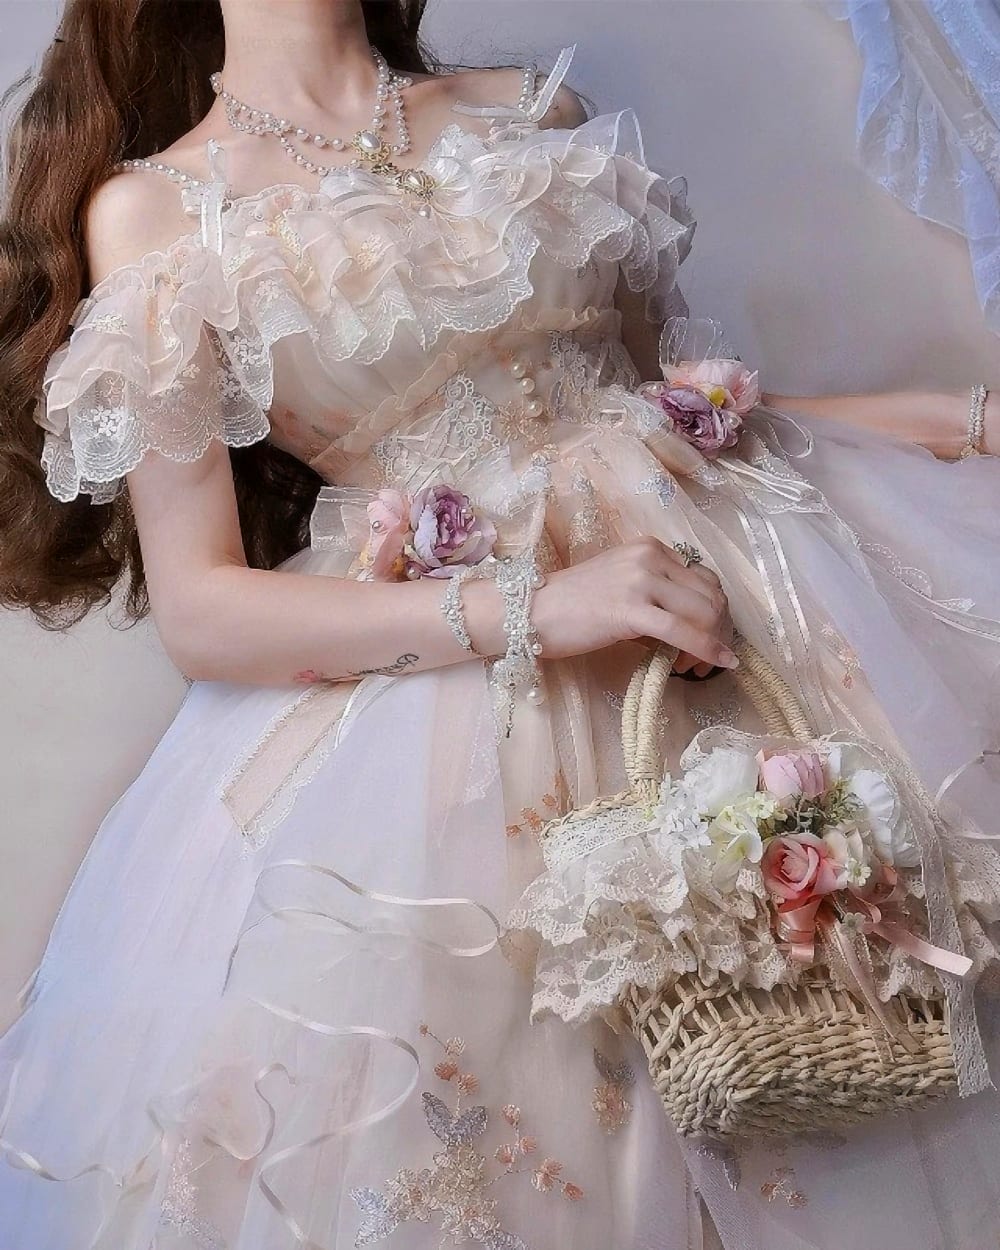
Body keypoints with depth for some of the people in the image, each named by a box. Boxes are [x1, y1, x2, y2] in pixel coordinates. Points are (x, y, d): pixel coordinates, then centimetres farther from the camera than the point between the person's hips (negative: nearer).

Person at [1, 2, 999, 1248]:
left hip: (741, 562, 5)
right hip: (435, 668, -4)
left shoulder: (531, 110, 13)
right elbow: (199, 609, -7)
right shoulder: (151, 209, 0)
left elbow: (661, 377, 16)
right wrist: (527, 609, -20)